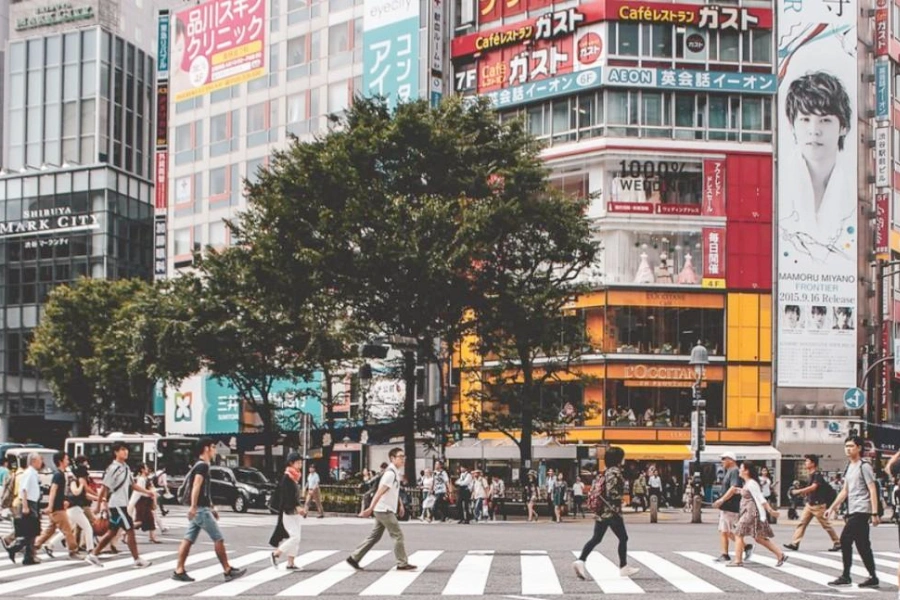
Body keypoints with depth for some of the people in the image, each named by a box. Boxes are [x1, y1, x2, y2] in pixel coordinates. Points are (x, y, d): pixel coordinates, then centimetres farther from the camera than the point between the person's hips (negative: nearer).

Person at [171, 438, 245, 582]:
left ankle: (179, 571, 2)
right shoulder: (202, 466, -12)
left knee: (188, 539, 5)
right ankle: (228, 571, 2)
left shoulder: (200, 465, 20)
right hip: (201, 509, -10)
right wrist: (193, 506, -33)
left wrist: (212, 507, 30)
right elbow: (196, 486, -24)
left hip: (198, 509, 10)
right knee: (218, 539, -3)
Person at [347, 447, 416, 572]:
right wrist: (370, 509, -25)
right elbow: (380, 492, -22)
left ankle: (354, 558, 15)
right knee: (398, 535, -5)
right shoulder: (390, 473, -17)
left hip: (384, 510, 10)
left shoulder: (396, 472, 13)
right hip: (384, 510, -10)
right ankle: (402, 564, 0)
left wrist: (400, 505, 19)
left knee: (374, 537, 12)